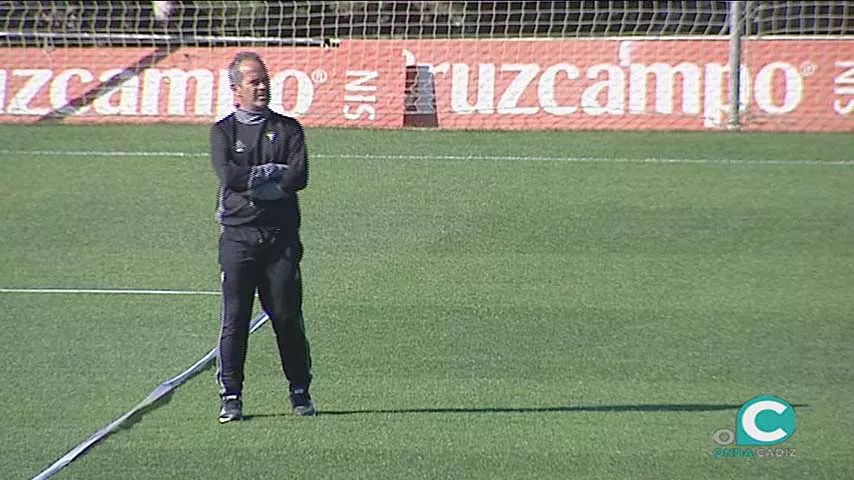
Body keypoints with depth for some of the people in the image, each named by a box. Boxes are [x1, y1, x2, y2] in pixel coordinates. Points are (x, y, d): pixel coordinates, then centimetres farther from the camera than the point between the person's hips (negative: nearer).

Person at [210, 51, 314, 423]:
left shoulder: (288, 128, 11)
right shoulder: (223, 131, 8)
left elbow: (299, 177, -6)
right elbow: (229, 176, -10)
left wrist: (251, 181, -8)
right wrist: (274, 173, -6)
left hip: (281, 235, 1)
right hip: (238, 235, -1)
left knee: (288, 317, 1)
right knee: (234, 318, -3)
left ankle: (300, 393, 11)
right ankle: (230, 398, 2)